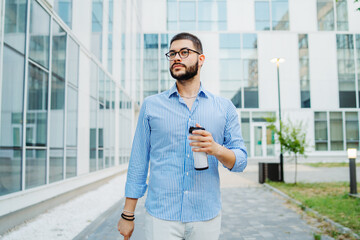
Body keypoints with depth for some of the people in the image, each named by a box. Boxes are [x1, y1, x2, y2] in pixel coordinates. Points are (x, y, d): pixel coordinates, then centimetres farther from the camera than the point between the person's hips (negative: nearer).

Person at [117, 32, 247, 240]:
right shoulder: (151, 105, 4)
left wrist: (217, 150, -18)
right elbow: (138, 162, 4)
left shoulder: (224, 107, 5)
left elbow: (241, 161, 3)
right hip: (161, 217, 0)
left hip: (206, 217, 1)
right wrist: (128, 215, 3)